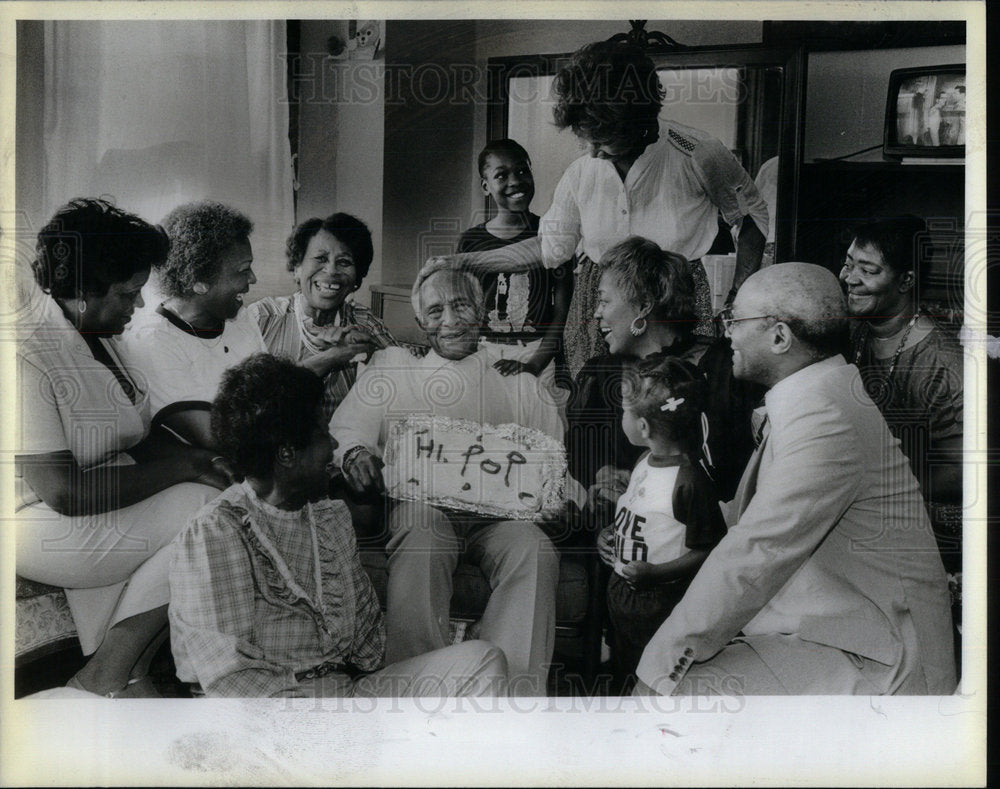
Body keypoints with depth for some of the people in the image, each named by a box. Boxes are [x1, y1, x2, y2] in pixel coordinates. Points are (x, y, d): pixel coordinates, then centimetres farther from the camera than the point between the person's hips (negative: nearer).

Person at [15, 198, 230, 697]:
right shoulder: (27, 352, -23)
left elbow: (135, 432, 15)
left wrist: (199, 460, -4)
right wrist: (181, 469, -19)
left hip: (99, 508, 9)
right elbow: (63, 492, -27)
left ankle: (122, 672, -5)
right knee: (206, 508, -21)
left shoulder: (91, 333, 7)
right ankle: (106, 676, -8)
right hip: (36, 524, -9)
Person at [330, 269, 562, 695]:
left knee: (534, 551, -31)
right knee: (421, 548, -36)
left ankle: (516, 691, -32)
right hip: (422, 504, -1)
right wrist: (355, 453, -15)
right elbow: (344, 430, 10)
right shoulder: (392, 366, 23)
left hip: (499, 511, 1)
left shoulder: (518, 379, 24)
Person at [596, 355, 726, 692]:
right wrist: (609, 533, 4)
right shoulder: (645, 462, 4)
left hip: (658, 603, -9)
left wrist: (656, 573, -27)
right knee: (622, 674, 23)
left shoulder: (690, 482, -24)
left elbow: (710, 550, -21)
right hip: (621, 589, 9)